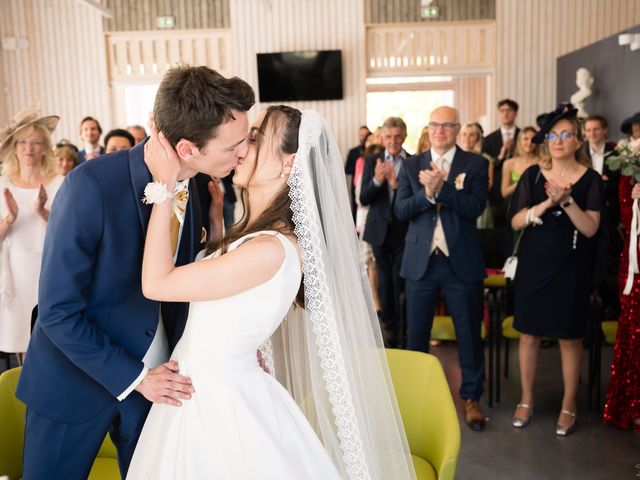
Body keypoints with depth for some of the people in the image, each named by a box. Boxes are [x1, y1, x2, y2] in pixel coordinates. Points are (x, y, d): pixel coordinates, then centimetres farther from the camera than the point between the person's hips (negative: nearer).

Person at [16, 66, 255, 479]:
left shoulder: (201, 189, -9)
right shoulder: (91, 185, -25)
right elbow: (58, 310, -19)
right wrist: (133, 377, -17)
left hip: (158, 374, 4)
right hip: (77, 374, -4)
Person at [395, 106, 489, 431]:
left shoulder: (475, 164, -1)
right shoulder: (412, 166, 5)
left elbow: (476, 207, -15)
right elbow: (400, 211, -5)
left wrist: (441, 187, -24)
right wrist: (427, 194, -21)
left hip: (462, 261, -1)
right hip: (420, 261, 2)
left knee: (469, 334, 9)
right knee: (416, 334, 12)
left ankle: (471, 397, 27)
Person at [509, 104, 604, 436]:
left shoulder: (590, 179, -2)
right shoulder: (533, 175, 2)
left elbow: (590, 228, -10)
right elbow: (516, 222, -3)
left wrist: (566, 200, -22)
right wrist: (547, 204, -17)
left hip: (570, 268, -1)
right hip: (533, 264, 2)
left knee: (569, 337, 6)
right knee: (529, 333, 7)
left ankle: (568, 407, 21)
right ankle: (526, 400, 23)